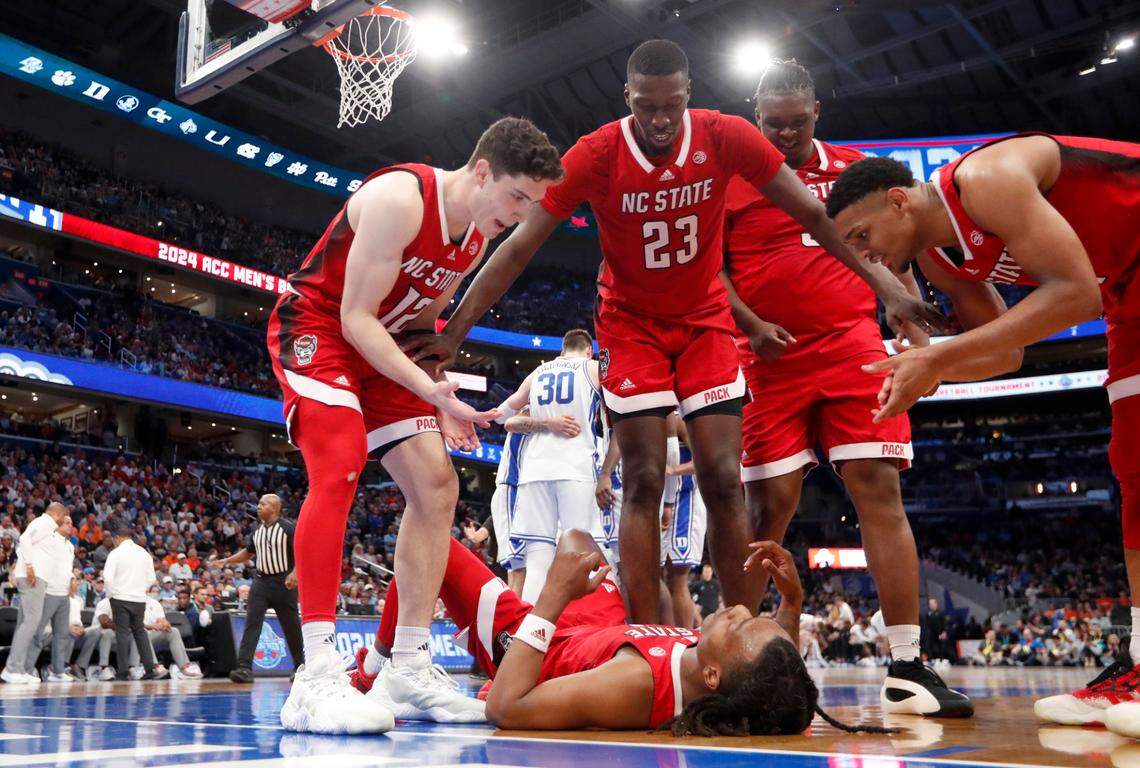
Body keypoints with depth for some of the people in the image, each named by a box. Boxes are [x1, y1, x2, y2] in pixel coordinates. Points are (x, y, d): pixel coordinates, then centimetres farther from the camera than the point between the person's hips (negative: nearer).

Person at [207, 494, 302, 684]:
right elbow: (248, 552, 25)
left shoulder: (288, 527, -9)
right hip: (261, 581, 5)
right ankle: (244, 668, -12)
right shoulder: (258, 531, 10)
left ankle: (300, 667, 20)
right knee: (251, 623, -8)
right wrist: (225, 562, 17)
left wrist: (295, 572, -26)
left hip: (283, 582, -5)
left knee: (291, 626, 4)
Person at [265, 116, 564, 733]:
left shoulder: (478, 236, 1)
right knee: (339, 471, -29)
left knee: (437, 485, -1)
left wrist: (440, 402, -1)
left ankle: (409, 665, 6)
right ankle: (315, 678, -29)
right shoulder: (399, 199, -24)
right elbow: (356, 318, -24)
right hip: (316, 328, -8)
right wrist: (431, 390, -32)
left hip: (380, 348, 9)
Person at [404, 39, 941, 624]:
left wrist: (881, 281, -8)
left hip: (704, 322, 1)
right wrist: (455, 334, -17)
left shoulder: (725, 137, -15)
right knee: (643, 483, -8)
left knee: (724, 482, -5)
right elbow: (519, 247, -16)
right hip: (631, 324, -1)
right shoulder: (595, 155, -18)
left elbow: (812, 214, -8)